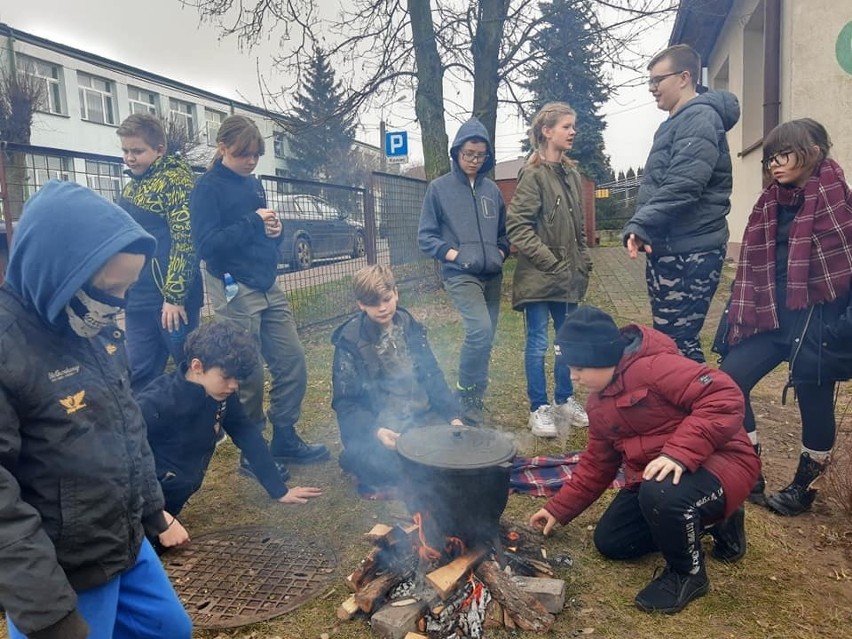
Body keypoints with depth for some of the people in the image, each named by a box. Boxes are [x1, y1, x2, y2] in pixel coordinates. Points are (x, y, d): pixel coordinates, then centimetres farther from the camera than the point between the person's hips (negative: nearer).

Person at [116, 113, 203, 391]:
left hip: (170, 297, -8)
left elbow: (185, 241, -17)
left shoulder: (175, 180, -9)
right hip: (138, 299, 8)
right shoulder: (131, 185, 16)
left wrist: (175, 297, -21)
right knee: (140, 376, 11)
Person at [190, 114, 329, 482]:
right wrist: (252, 222, -18)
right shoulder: (207, 188, -7)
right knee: (248, 375, 0)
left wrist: (274, 230, -1)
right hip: (235, 293, -7)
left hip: (268, 288, 7)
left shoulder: (253, 184, 14)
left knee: (292, 361, 6)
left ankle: (285, 440, 20)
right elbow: (205, 245, -17)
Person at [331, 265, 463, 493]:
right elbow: (344, 402, -6)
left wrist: (452, 415, -3)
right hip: (374, 426, -4)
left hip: (420, 416, 4)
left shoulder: (410, 327, 7)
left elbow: (432, 376, 10)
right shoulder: (350, 341, -6)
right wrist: (375, 431, -22)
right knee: (381, 462, -32)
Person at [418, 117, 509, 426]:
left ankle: (476, 396, 24)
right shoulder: (439, 188, 1)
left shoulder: (491, 189, 12)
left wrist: (501, 252, 5)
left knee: (486, 338, 8)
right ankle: (466, 393, -4)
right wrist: (449, 252, -13)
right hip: (460, 274, -5)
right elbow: (425, 236, 2)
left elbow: (503, 232, 23)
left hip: (492, 275, 5)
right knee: (480, 330, -23)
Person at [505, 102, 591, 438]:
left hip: (569, 278, 8)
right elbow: (517, 227, -16)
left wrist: (583, 263, 11)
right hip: (539, 277, -7)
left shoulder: (572, 174, 13)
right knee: (538, 344, 1)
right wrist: (551, 262, -16)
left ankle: (565, 400, 30)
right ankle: (539, 408, 14)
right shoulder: (533, 175, -10)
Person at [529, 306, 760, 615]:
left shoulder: (654, 365, -23)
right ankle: (712, 521, 19)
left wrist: (679, 453, -38)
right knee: (610, 542, 8)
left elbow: (725, 397, -31)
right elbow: (597, 463, 15)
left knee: (661, 494, -39)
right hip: (651, 477, 10)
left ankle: (689, 572, -6)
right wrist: (559, 508, 13)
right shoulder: (598, 402, 7)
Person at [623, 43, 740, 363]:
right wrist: (643, 228, 13)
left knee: (678, 342, -9)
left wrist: (640, 225, -26)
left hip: (690, 250, -10)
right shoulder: (677, 122, 21)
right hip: (669, 247, 10)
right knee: (667, 337, 14)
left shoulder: (700, 118, -11)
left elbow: (682, 186, -25)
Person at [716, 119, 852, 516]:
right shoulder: (770, 203, 9)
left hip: (820, 319, -6)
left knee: (815, 401, 7)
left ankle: (804, 486, 30)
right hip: (774, 316, 6)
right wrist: (740, 317, 10)